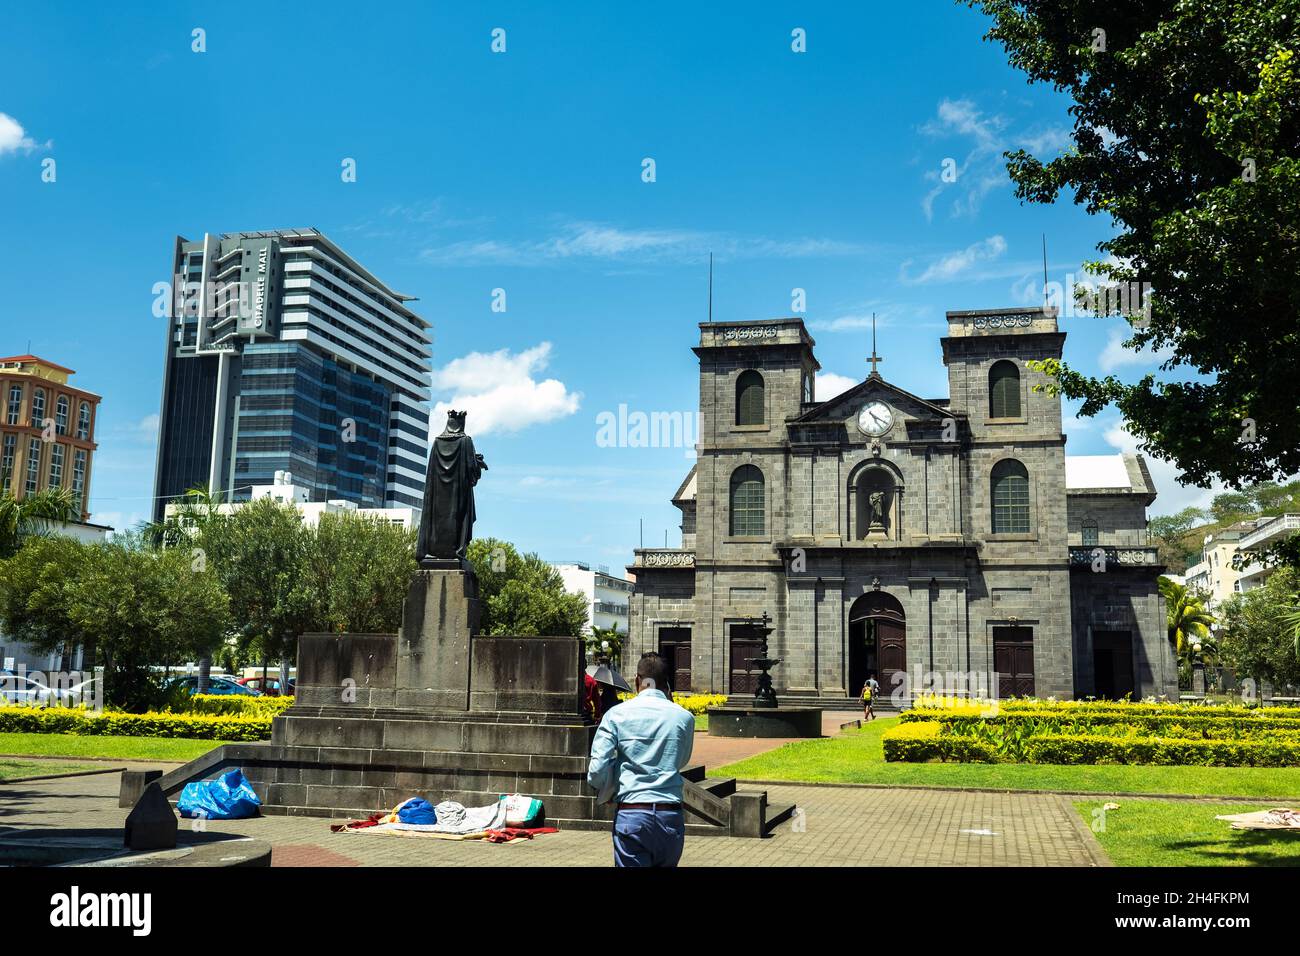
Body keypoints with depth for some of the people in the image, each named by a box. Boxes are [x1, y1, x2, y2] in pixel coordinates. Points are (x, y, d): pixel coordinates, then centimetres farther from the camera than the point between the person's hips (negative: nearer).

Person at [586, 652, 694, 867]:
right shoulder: (684, 717, 3)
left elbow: (597, 771, -6)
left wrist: (605, 795, 14)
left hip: (631, 815, -3)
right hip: (671, 816, 3)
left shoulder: (617, 714, -3)